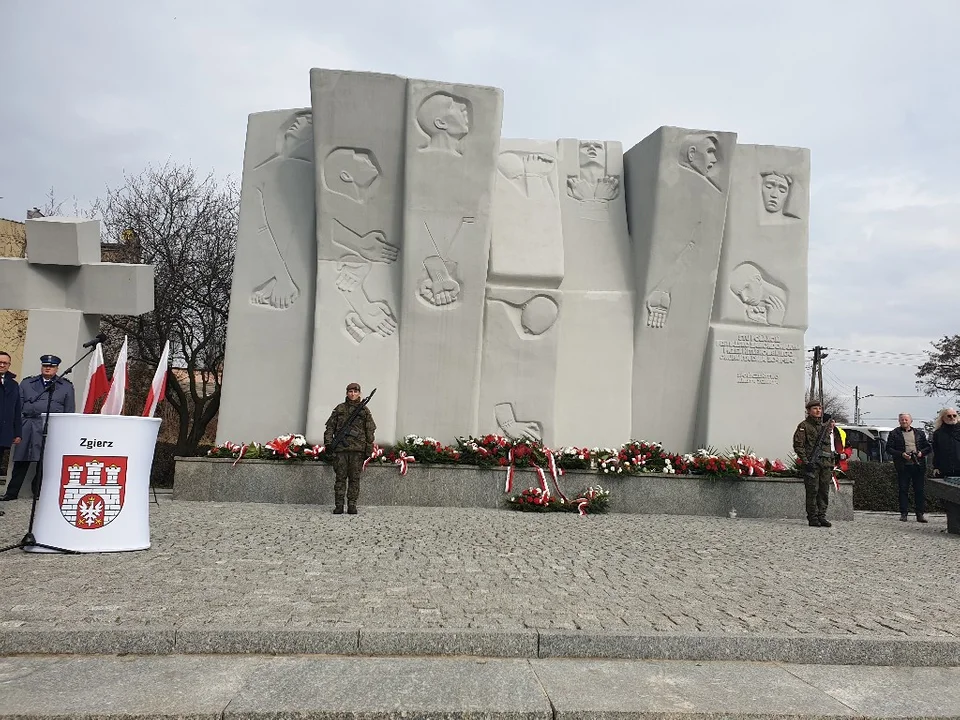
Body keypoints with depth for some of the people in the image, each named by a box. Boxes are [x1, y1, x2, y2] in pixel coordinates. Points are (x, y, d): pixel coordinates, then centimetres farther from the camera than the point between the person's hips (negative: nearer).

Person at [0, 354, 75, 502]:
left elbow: (70, 411, 10)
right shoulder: (27, 383, 16)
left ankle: (39, 492, 9)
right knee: (21, 461, 4)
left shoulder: (66, 386, 12)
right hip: (28, 427, 1)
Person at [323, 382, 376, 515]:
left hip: (357, 449, 0)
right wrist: (328, 442, 0)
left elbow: (370, 431, 8)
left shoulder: (364, 410, 9)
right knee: (340, 477, 0)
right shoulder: (339, 408, 11)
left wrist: (369, 449, 2)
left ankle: (352, 505, 6)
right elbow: (330, 426, 12)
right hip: (341, 448, 1)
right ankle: (338, 506, 4)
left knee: (354, 478, 1)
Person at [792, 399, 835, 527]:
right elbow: (798, 445, -8)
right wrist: (806, 462, -16)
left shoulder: (826, 425, 17)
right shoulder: (804, 426, -1)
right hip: (812, 464, -5)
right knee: (812, 491, -4)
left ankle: (822, 517, 13)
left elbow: (830, 446, 22)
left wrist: (832, 465, 16)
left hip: (826, 464, 5)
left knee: (824, 492, 6)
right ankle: (813, 518, 1)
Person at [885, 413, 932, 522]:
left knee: (919, 490, 3)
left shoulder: (919, 433, 15)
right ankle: (903, 513, 5)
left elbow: (928, 447, 15)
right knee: (903, 490, 0)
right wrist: (901, 454, -12)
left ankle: (920, 514, 8)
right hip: (903, 466, -2)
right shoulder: (894, 433, 6)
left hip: (918, 465, 2)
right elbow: (889, 448, 1)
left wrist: (921, 452, -6)